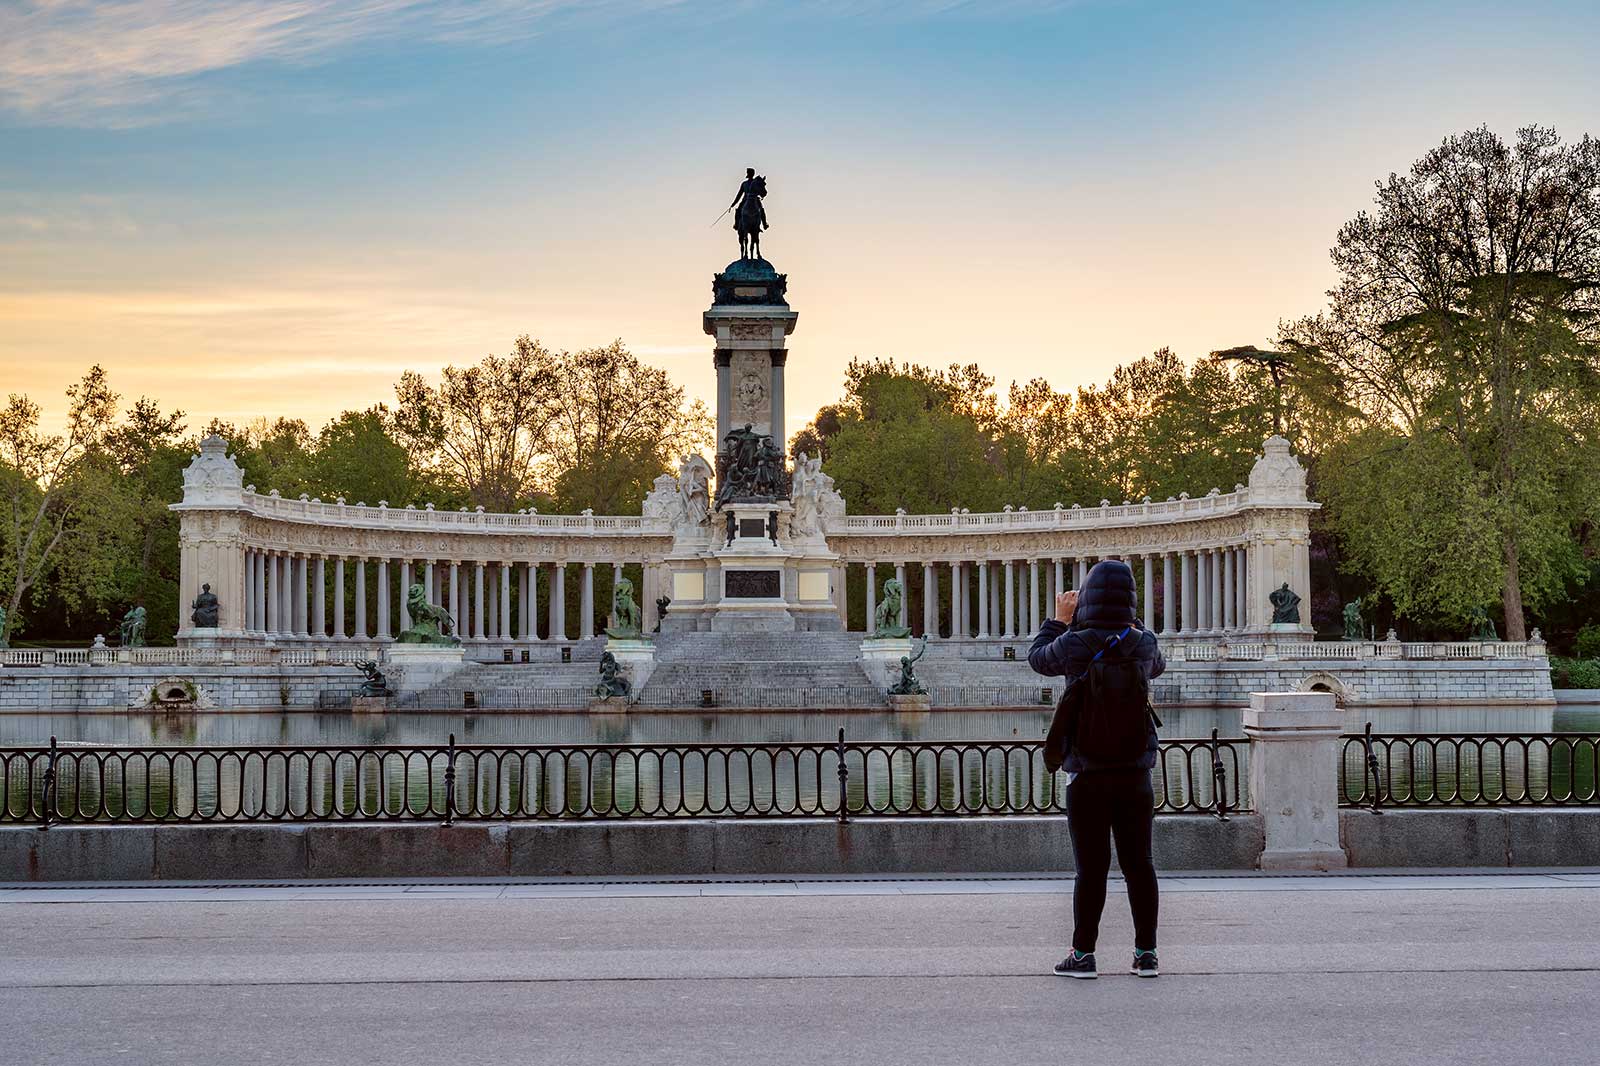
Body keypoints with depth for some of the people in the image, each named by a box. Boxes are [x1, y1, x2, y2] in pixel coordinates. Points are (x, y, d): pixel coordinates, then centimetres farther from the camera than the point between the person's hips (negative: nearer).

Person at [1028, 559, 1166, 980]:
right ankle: (1146, 953, 11)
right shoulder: (1143, 643, -3)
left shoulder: (1074, 644, -11)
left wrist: (1059, 619, 21)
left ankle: (1083, 953, 8)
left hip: (1088, 776, -2)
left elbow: (1038, 658, 10)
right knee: (1139, 864, 8)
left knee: (1091, 868, 3)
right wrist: (1129, 621, 25)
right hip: (1135, 773, 2)